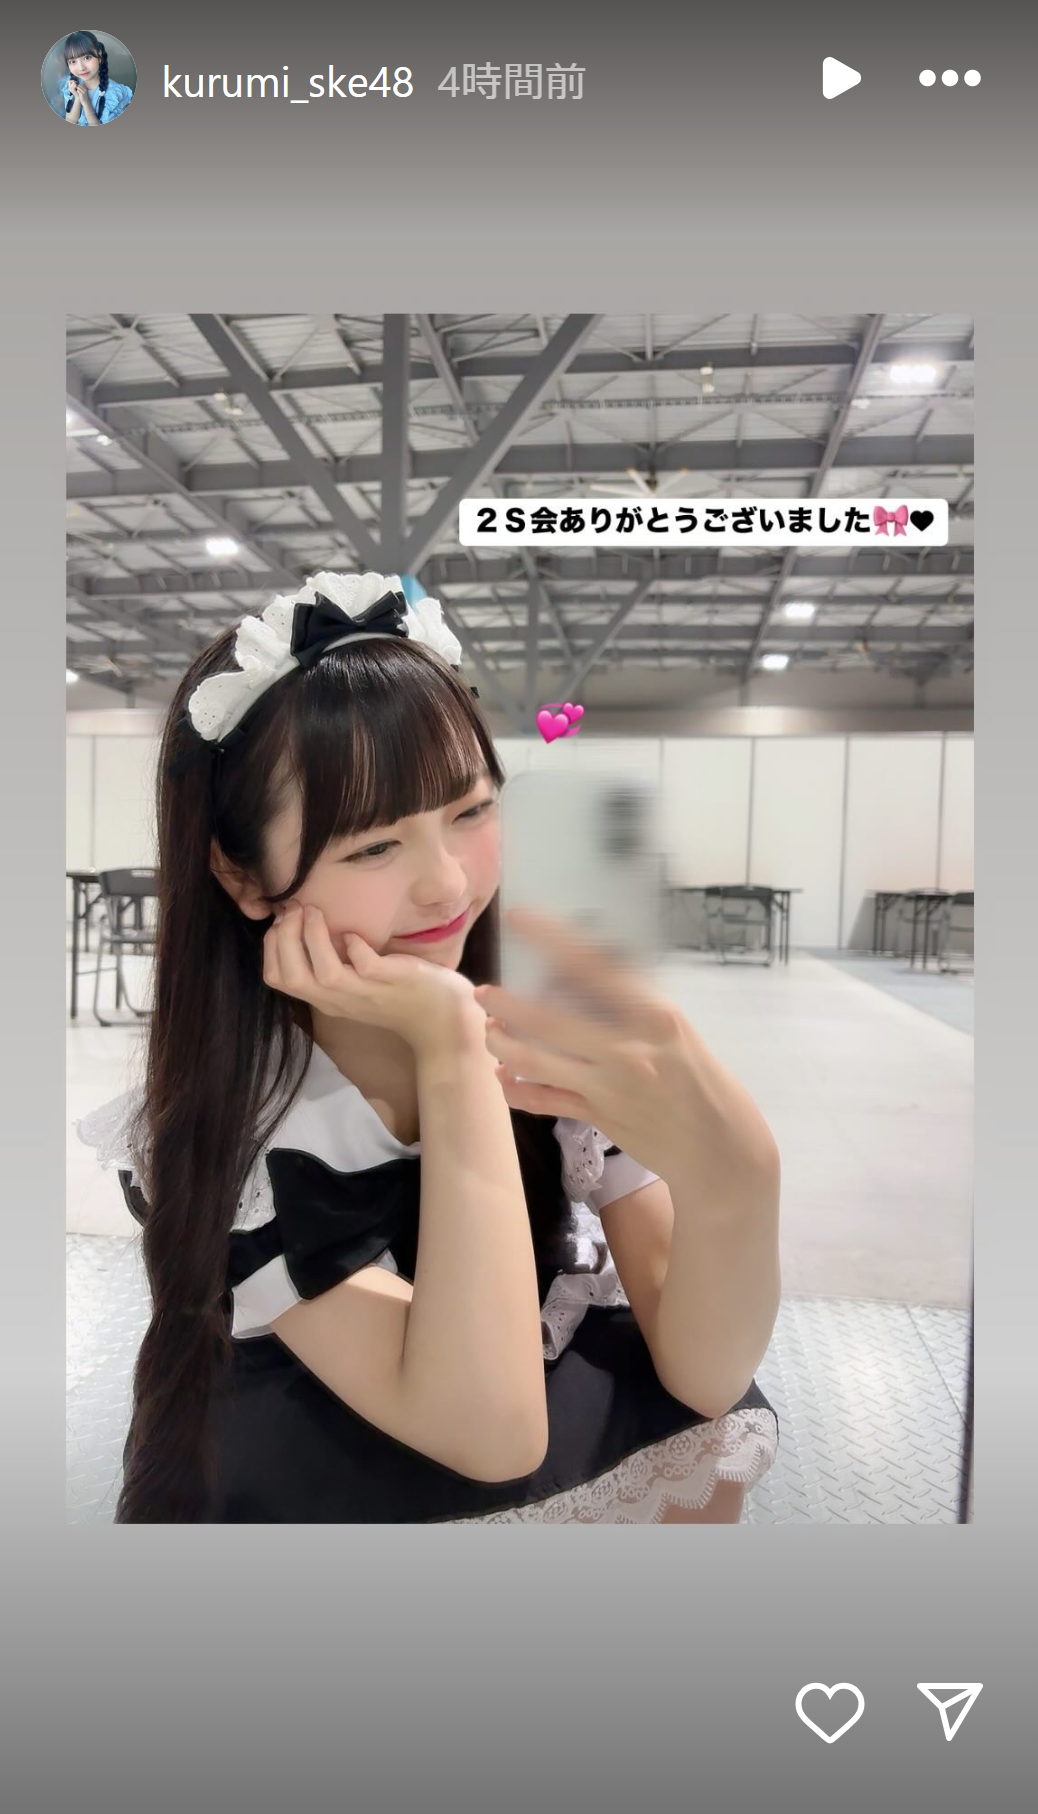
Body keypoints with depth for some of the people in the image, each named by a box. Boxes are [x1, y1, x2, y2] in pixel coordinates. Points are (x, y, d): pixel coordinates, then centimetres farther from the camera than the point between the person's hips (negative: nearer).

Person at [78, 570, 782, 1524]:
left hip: (596, 1440, 2)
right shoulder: (208, 1137, -23)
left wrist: (731, 1175, -41)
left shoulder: (563, 1001, -17)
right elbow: (489, 1429, -28)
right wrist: (450, 1048, -34)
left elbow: (705, 1375, -20)